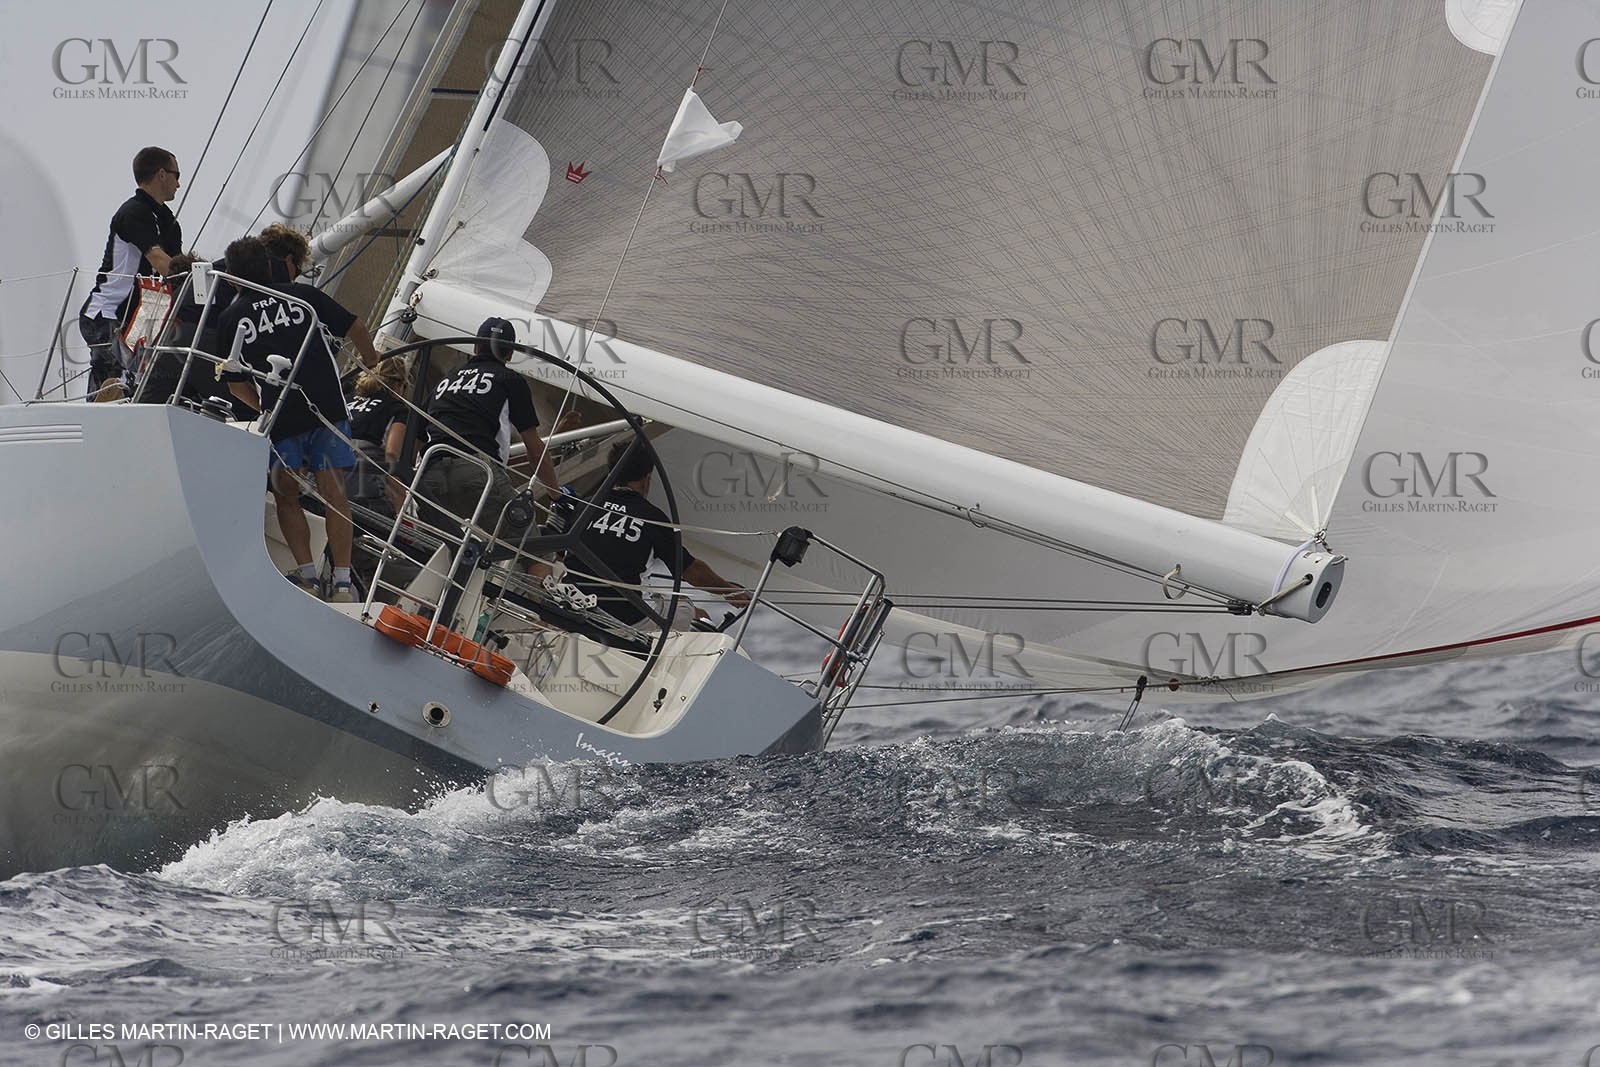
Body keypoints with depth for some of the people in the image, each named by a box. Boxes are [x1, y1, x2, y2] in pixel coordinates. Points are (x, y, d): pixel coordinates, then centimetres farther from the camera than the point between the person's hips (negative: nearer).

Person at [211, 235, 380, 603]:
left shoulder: (230, 317, 9)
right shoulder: (303, 295, 11)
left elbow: (237, 383, 12)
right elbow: (355, 328, 17)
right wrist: (370, 359, 37)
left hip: (280, 415, -1)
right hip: (328, 405, 1)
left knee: (287, 497, 14)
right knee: (333, 494, 3)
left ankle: (307, 575, 5)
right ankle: (342, 582, -3)